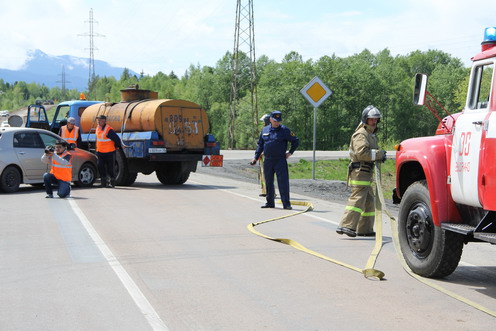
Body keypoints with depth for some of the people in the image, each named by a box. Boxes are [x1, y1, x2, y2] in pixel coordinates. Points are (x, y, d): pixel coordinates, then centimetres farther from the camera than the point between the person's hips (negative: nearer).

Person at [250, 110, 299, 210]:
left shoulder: (285, 130, -3)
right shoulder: (265, 130, 10)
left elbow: (296, 141, 4)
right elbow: (260, 145, 18)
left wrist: (290, 152, 0)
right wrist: (256, 157, 13)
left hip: (280, 160, -4)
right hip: (267, 160, 4)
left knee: (283, 182, -8)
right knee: (268, 182, 10)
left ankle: (286, 204, -7)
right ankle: (270, 202, 21)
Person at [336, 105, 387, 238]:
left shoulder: (371, 134, 24)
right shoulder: (361, 134, -10)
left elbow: (372, 151, 26)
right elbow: (362, 152, -23)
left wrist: (380, 155, 4)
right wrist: (379, 154, -16)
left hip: (366, 173, 10)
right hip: (360, 171, -10)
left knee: (369, 201, 13)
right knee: (357, 199, -16)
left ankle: (365, 229, 18)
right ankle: (346, 225, -19)